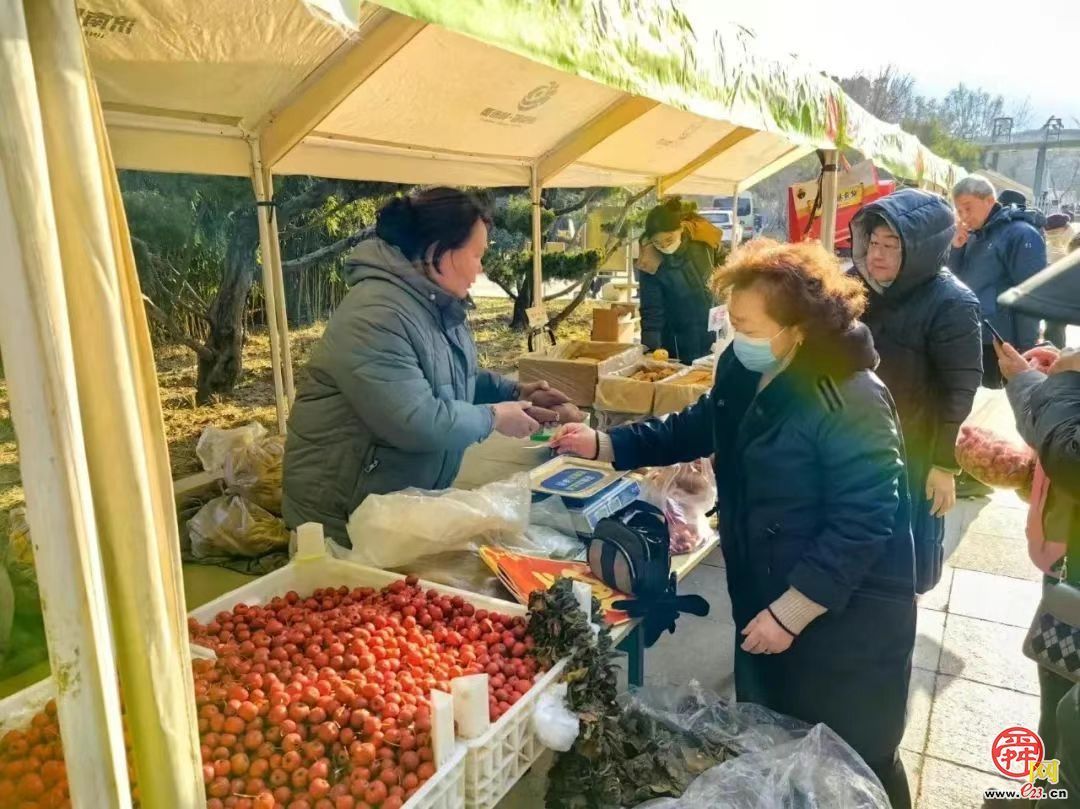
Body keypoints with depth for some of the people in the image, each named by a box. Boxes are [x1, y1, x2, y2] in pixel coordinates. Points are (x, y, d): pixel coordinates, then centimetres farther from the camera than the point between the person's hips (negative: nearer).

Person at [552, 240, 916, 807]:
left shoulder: (851, 403, -28)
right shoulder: (743, 373, -2)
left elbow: (862, 525, -28)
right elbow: (694, 429, 12)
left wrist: (790, 612, -25)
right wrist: (604, 445, 2)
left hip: (847, 617, -8)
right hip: (763, 602, 8)